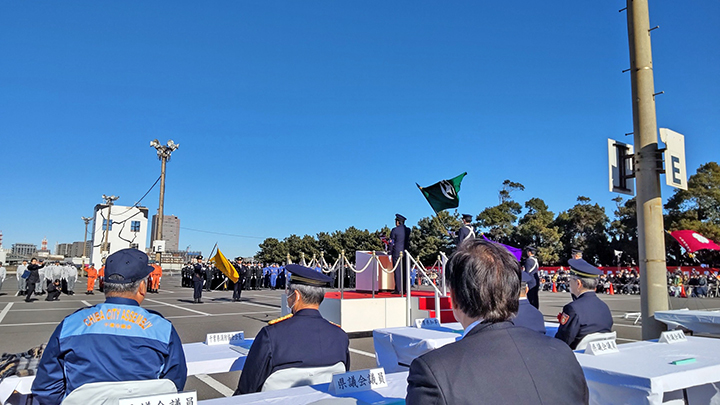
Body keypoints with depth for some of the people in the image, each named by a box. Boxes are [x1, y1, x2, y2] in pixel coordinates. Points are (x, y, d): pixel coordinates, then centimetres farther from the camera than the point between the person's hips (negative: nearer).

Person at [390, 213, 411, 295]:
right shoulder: (408, 230, 7)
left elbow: (392, 242, -4)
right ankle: (405, 289, 11)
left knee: (397, 271, -2)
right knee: (405, 271, 8)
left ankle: (398, 289, -2)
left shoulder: (394, 230, -7)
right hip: (405, 252, 5)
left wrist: (390, 252, 4)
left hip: (397, 252, -5)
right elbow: (408, 242, 11)